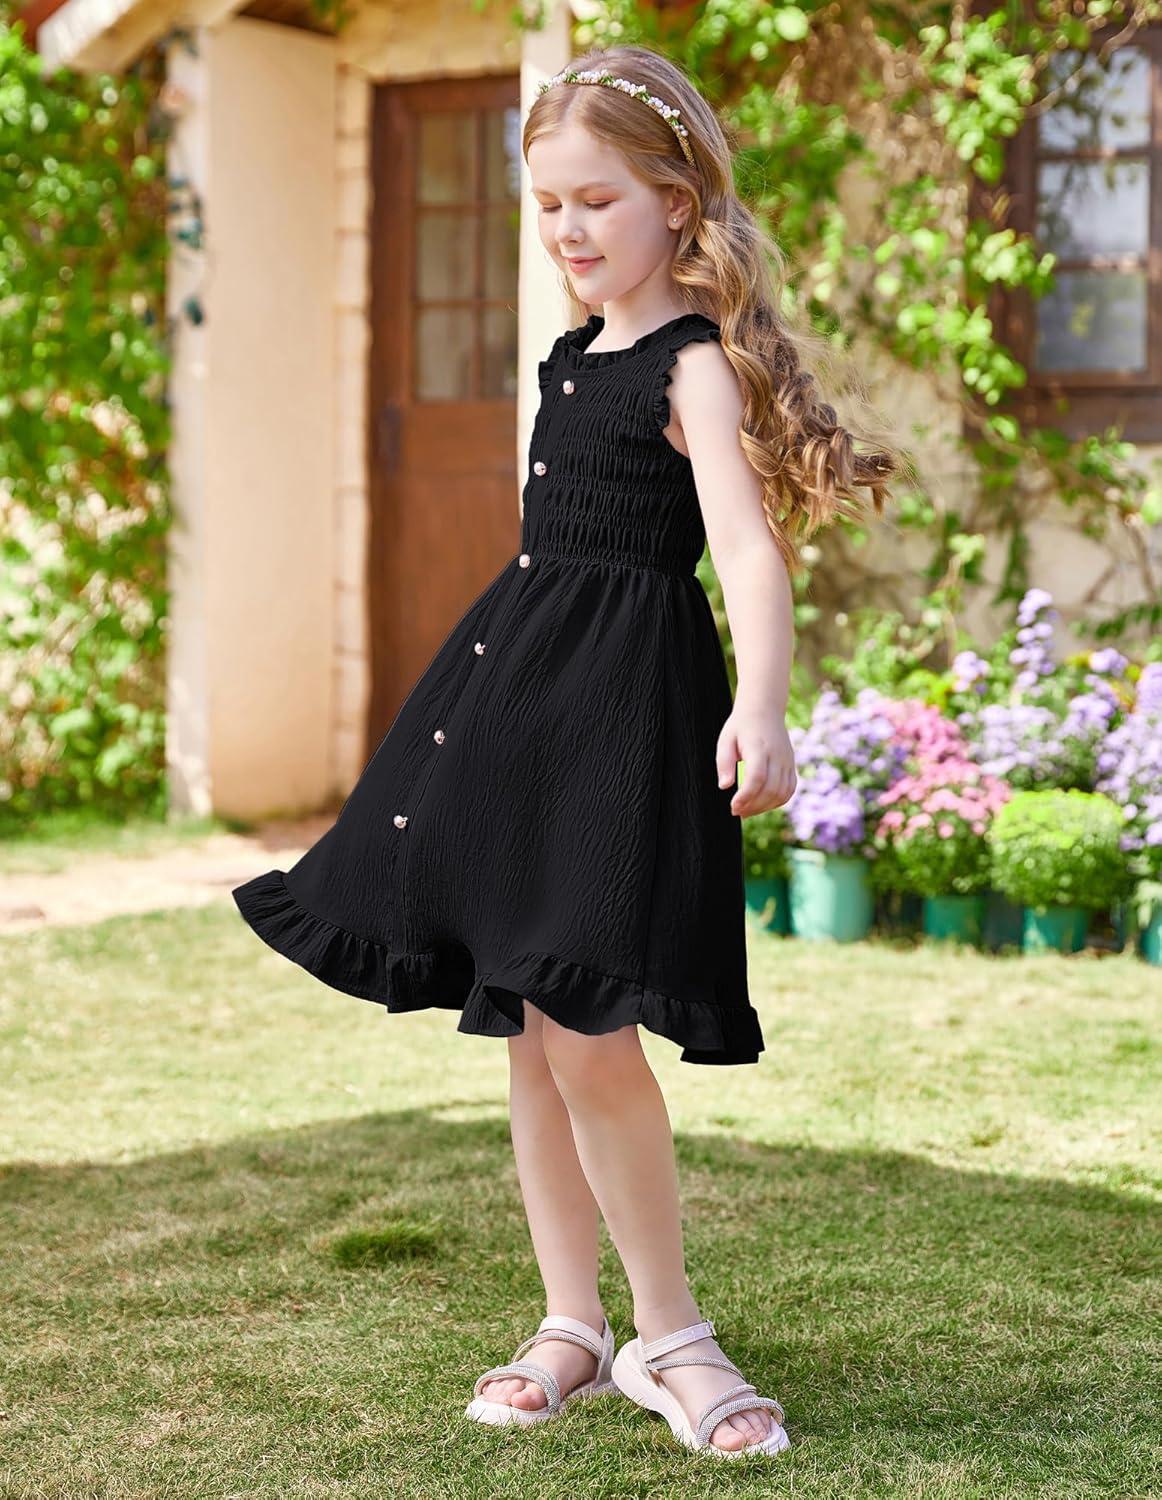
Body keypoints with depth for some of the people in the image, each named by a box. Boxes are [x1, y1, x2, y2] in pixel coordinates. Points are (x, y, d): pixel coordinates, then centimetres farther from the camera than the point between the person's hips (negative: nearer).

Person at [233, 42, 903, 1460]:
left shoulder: (697, 365, -9)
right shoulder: (572, 356, 15)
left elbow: (749, 545, -23)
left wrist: (762, 701, -39)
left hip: (629, 696, -8)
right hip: (520, 669, 9)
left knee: (585, 1024, -13)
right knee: (529, 1029, 10)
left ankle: (668, 1332, 6)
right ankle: (573, 1329, 22)